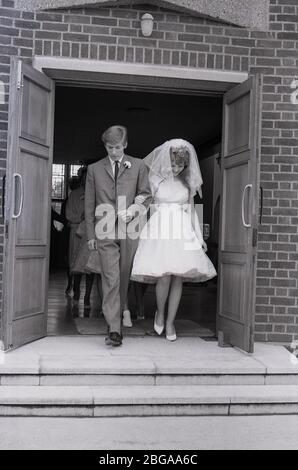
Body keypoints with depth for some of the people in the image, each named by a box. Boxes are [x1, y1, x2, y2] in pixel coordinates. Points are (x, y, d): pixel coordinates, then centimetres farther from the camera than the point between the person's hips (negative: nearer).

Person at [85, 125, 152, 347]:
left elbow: (146, 195, 9)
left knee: (124, 279, 8)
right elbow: (90, 204, 10)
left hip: (129, 231, 1)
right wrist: (91, 234, 7)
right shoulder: (94, 169, 10)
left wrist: (132, 211, -10)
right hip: (106, 233, -1)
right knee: (110, 279, -9)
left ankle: (117, 315, 26)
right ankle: (114, 328, -11)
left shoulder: (138, 166, 9)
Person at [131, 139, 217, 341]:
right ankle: (160, 312, 15)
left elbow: (192, 210, 16)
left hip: (183, 233, 3)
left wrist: (200, 237, 14)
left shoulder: (187, 181, 11)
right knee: (164, 277, -14)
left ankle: (170, 322, 12)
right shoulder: (154, 178, 2)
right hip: (159, 231, -3)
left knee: (178, 278, -1)